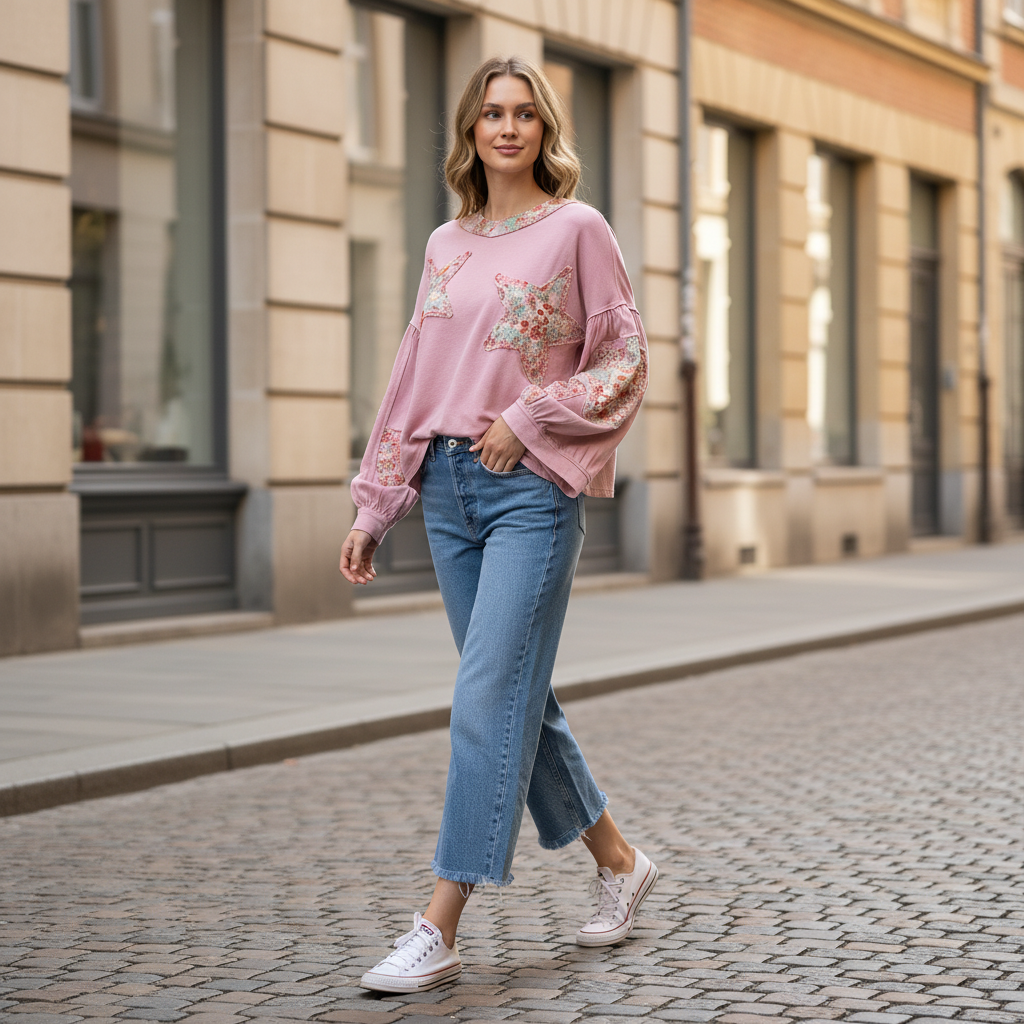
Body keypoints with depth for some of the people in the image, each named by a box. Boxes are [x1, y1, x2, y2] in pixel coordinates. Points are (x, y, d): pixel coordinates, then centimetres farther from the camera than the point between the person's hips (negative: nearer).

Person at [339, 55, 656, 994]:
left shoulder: (576, 229, -1)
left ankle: (440, 930, -10)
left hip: (534, 489, -6)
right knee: (518, 697, 10)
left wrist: (531, 420, -13)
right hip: (449, 487, 6)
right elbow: (414, 379, 15)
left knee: (489, 697, -11)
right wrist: (374, 507, 12)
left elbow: (624, 361, -3)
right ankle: (617, 862, 28)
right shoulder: (447, 245, 14)